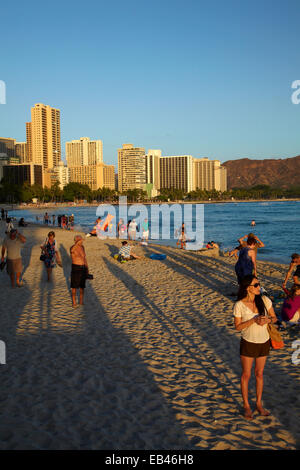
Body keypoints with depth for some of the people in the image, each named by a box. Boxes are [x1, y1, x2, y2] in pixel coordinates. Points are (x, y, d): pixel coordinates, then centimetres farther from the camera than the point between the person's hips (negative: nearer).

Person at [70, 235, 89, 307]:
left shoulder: (82, 247, 6)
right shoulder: (72, 248, -13)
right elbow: (72, 250, -40)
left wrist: (87, 268, 14)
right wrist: (77, 243, -47)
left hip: (83, 268, 6)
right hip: (75, 268, -6)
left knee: (82, 286, 11)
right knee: (74, 286, 4)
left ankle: (81, 301, 22)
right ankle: (74, 302, 16)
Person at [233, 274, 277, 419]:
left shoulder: (265, 300, -10)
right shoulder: (239, 305, -18)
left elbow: (274, 318, 0)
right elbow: (237, 326, -13)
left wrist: (267, 320, -23)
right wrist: (253, 320, -27)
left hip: (264, 342, 3)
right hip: (248, 343, -3)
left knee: (259, 374, 17)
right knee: (246, 375, 10)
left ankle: (259, 403, 33)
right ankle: (246, 405, 27)